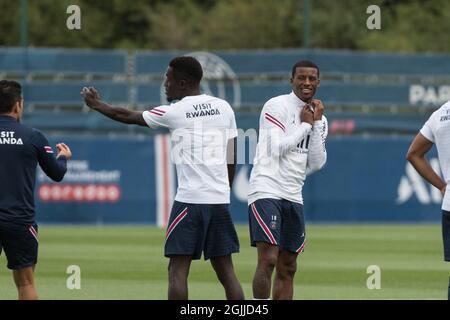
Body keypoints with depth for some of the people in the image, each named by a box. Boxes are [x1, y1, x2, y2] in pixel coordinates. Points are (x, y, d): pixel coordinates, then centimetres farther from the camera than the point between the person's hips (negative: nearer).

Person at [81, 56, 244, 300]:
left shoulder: (174, 112, -2)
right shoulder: (224, 108, 10)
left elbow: (127, 116, 11)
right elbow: (231, 159, 13)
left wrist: (97, 105, 27)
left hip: (189, 200, -5)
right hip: (220, 199, 5)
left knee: (178, 269, -1)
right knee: (225, 270, 7)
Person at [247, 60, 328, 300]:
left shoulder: (319, 120, 15)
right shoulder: (276, 106, -5)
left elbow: (316, 164, 6)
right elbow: (277, 149, -14)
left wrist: (316, 123, 1)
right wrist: (305, 124, -5)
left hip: (293, 197, 7)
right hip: (266, 190, -7)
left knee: (287, 268, 7)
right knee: (268, 259, -18)